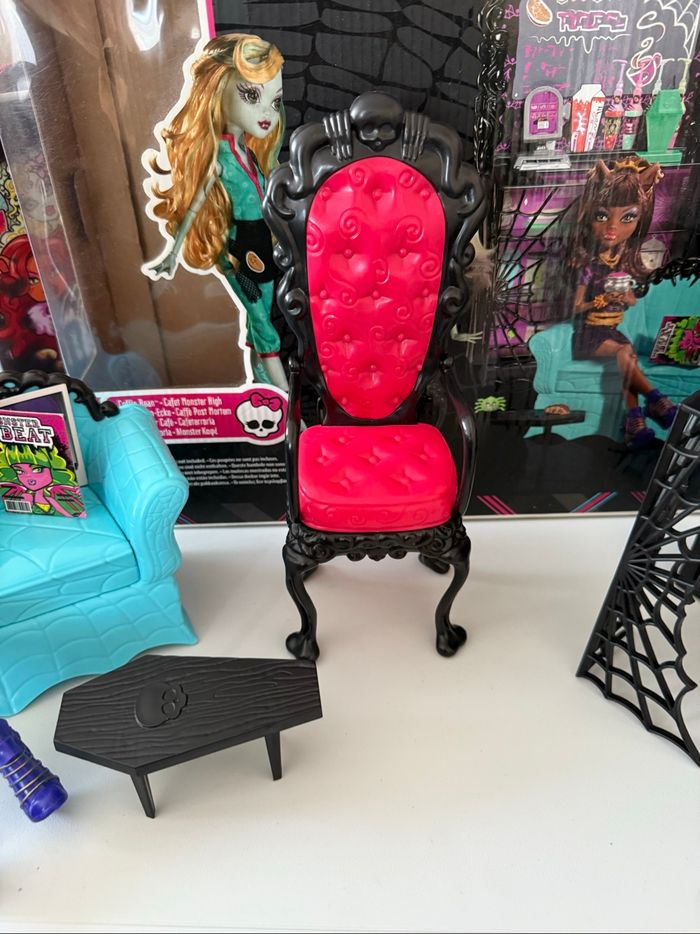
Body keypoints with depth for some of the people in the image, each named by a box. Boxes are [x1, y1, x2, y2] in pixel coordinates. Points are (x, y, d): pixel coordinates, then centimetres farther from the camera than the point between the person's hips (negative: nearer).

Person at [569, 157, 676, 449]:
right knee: (625, 352, -28)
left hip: (612, 331, 4)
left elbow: (632, 301, 13)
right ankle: (655, 399, -21)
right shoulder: (590, 266, -8)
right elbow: (577, 307, -10)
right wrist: (603, 299, -23)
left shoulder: (626, 265, 6)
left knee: (628, 359, -22)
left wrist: (627, 299, -8)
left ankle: (634, 420, -27)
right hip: (588, 333, -4)